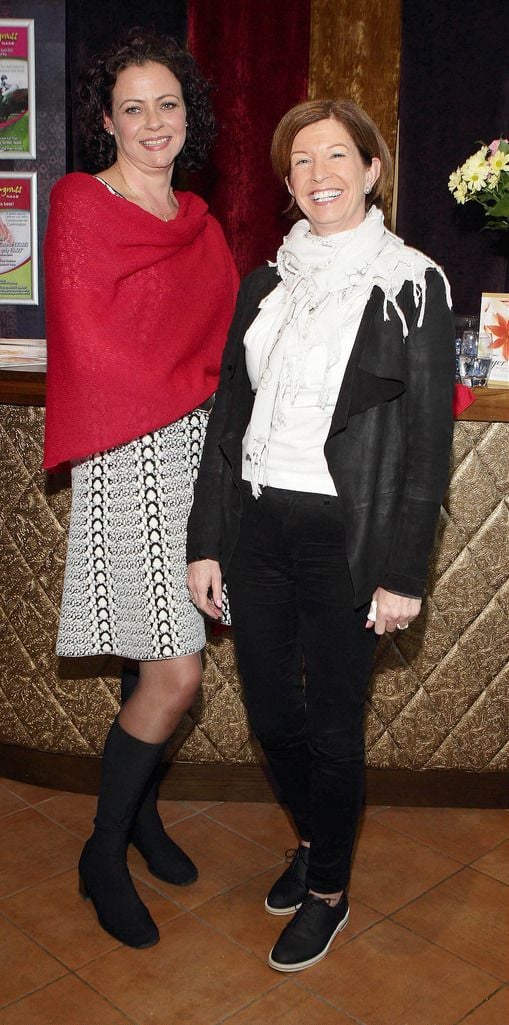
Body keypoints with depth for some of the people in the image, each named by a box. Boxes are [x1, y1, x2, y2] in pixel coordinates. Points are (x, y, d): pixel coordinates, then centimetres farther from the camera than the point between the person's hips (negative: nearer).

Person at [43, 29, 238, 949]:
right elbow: (88, 345, -11)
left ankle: (141, 813, 32)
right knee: (172, 675, -7)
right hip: (132, 458, -6)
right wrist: (191, 388, -5)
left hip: (198, 450, 6)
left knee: (155, 663, 12)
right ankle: (104, 855, 14)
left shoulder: (198, 223, 16)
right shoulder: (82, 208, -5)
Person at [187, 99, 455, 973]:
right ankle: (313, 838, 42)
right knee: (270, 711, 15)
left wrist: (403, 573, -10)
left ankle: (328, 892, 30)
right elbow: (227, 419, 9)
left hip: (345, 537, -5)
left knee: (333, 723, 6)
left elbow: (429, 443, -6)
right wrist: (204, 541, 6)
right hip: (256, 525, 5)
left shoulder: (412, 287, -4)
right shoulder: (265, 285, 10)